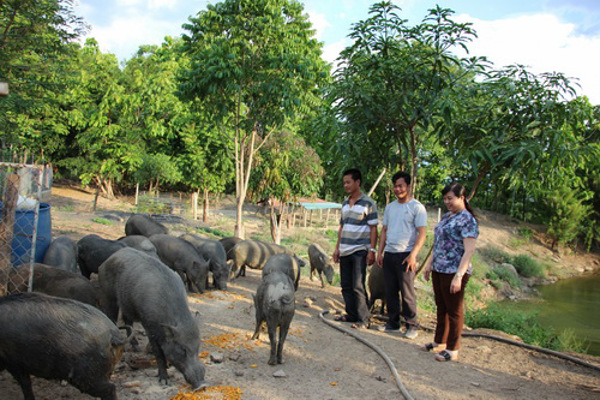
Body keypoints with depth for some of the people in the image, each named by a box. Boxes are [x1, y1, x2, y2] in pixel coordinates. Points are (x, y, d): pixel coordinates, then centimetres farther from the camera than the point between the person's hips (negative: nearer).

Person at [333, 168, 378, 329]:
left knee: (358, 286, -7)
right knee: (346, 286, 10)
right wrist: (337, 248, 15)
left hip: (360, 250, -7)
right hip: (345, 251, 7)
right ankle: (351, 314, 21)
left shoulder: (368, 203, -6)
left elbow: (373, 228, -7)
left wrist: (372, 250, -13)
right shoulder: (345, 203, 13)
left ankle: (363, 319, 2)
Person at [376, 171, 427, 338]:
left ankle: (412, 326, 8)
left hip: (405, 255, -6)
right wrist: (380, 252, 11)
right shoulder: (390, 207, 15)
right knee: (390, 291, 10)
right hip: (389, 254, 6)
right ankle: (393, 323, 21)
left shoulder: (417, 207, -5)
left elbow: (422, 233, -10)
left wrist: (413, 255, -18)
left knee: (407, 293, -3)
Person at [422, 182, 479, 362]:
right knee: (441, 308, 18)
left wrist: (459, 276, -23)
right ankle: (439, 342, 31)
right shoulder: (446, 217, 13)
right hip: (438, 271, 8)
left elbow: (469, 251, -18)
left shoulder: (467, 220, -13)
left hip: (454, 273, -8)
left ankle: (452, 350, 14)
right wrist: (430, 264, 18)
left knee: (454, 311, 3)